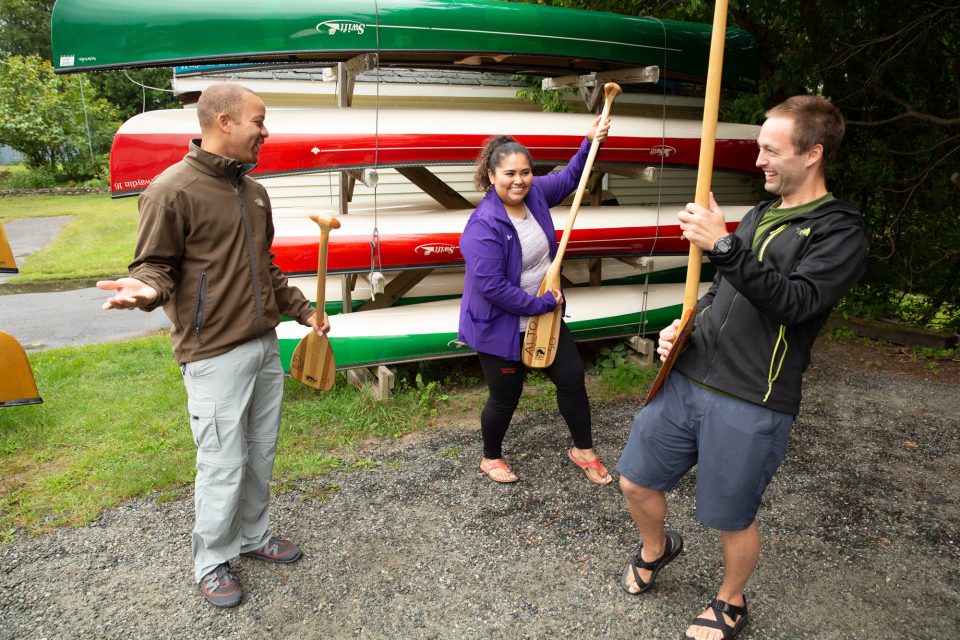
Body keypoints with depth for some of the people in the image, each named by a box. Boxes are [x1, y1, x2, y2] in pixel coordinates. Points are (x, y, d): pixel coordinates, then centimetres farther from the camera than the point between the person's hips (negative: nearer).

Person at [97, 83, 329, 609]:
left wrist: (303, 310, 20)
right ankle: (211, 561, 24)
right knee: (223, 466, 3)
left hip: (265, 347, 8)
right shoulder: (172, 190, -12)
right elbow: (156, 264, -8)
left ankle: (253, 536, 37)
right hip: (215, 354, -7)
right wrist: (146, 289, -30)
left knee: (261, 454, 17)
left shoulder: (253, 190, 13)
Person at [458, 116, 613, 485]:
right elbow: (491, 287, -30)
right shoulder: (483, 226, -26)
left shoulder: (534, 194, -3)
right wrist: (540, 304, -22)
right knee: (506, 398, 8)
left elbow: (569, 178, 20)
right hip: (499, 325, -7)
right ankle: (490, 458, 37)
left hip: (544, 315, 7)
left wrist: (590, 143, 9)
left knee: (572, 376, 12)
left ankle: (582, 449, 35)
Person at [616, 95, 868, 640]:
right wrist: (685, 326, 5)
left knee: (734, 520, 10)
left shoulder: (842, 232, -8)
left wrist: (724, 246, -27)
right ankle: (657, 548, 45)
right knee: (636, 481, 13)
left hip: (751, 406, -6)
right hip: (687, 380, 7)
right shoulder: (758, 216, 14)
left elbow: (794, 301, -24)